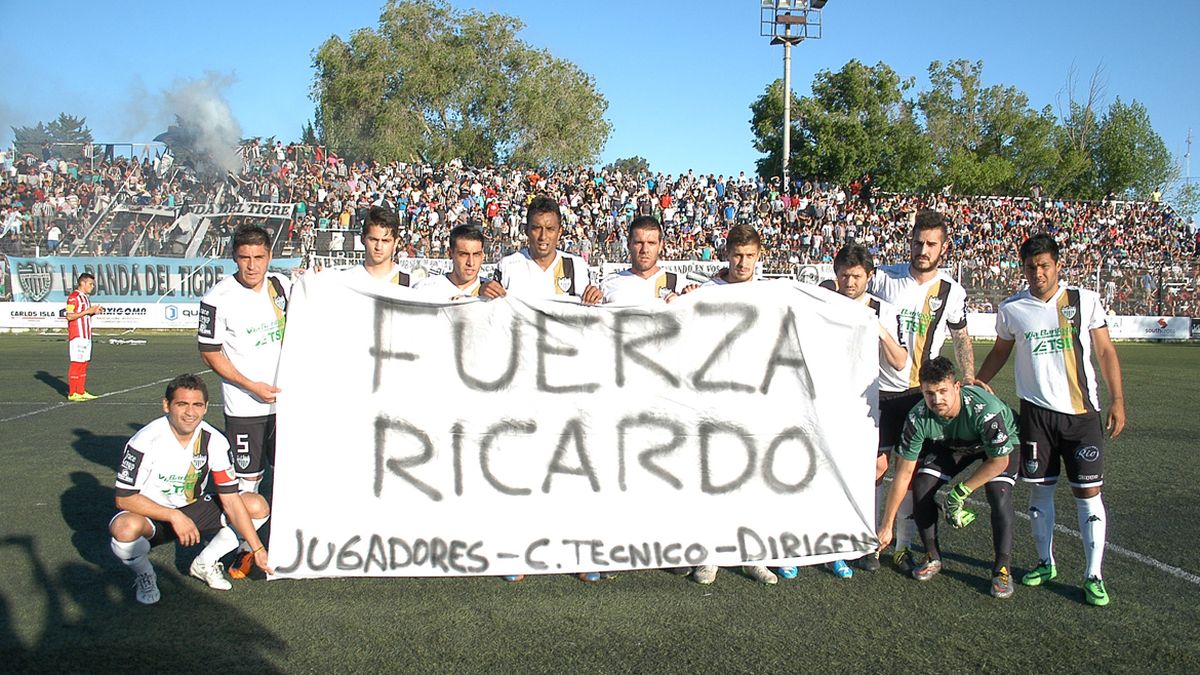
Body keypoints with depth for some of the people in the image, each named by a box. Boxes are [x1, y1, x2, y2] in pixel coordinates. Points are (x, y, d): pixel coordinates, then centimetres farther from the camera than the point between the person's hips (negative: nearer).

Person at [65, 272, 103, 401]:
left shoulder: (85, 297, 19)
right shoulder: (73, 297, -11)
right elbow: (69, 316, -18)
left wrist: (95, 312, 7)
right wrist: (87, 311, -18)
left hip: (86, 336, 9)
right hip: (77, 336, -9)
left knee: (84, 363, 10)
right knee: (76, 363, -7)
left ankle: (81, 392, 14)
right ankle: (72, 393, -3)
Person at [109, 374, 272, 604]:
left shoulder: (214, 441, -13)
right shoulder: (146, 441, -23)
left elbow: (230, 499, -11)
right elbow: (124, 498, -21)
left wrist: (257, 548, -14)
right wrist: (174, 517, -30)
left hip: (194, 509, 4)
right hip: (151, 514, -4)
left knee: (258, 506, -13)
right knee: (125, 529, -39)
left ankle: (205, 564, 6)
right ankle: (145, 575, -3)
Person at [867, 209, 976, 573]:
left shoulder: (952, 293, 0)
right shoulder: (883, 277, -4)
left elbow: (961, 338, 14)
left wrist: (969, 379, 4)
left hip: (917, 392, 1)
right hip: (878, 388, -1)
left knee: (910, 469, 4)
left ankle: (903, 546, 16)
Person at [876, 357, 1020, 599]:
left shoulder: (985, 409, -42)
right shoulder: (918, 418, -31)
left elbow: (999, 461, -26)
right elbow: (903, 472, -22)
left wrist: (960, 493, -25)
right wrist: (886, 526, -19)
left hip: (999, 446, -3)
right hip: (951, 445, 3)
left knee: (999, 496, -26)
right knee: (921, 486, -14)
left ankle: (1002, 569, -6)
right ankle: (933, 558, 7)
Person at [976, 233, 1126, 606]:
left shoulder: (1085, 300, 0)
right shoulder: (1011, 310, 3)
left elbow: (1105, 352, 4)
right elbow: (1000, 352, 17)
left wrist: (1117, 400, -1)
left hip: (1082, 411, -1)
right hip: (1036, 411, 1)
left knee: (1088, 491, -1)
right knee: (1040, 488, 7)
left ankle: (1093, 574, 7)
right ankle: (1045, 562, 23)